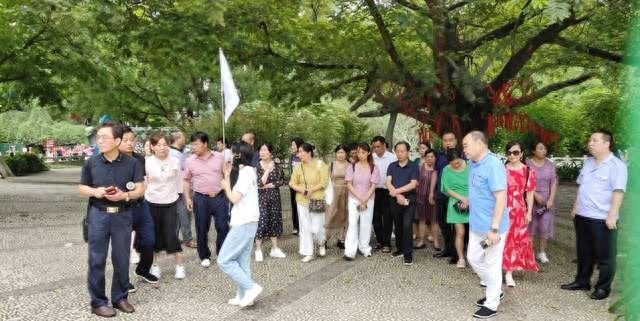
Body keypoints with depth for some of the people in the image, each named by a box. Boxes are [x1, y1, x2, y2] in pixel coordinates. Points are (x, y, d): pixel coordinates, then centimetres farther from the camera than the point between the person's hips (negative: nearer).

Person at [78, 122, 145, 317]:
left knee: (122, 259, 8)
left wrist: (125, 195, -19)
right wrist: (95, 192, -12)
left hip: (123, 215, 0)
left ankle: (120, 297, 24)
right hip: (98, 214, 0)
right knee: (97, 259, 3)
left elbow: (140, 189, -1)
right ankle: (97, 302, 16)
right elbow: (82, 188, 9)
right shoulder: (91, 163, 1)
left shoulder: (131, 163, -2)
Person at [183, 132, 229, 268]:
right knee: (202, 229, 6)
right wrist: (187, 198, -1)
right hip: (200, 199, 0)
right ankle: (204, 256, 22)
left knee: (223, 227, 3)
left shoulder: (219, 157, -1)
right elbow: (186, 180, 7)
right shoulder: (189, 161, -2)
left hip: (219, 197, 0)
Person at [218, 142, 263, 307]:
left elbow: (234, 198, -19)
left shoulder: (246, 172, -15)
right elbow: (235, 196, 12)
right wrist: (228, 178, 16)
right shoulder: (246, 171, 14)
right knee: (242, 261, 12)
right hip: (247, 223, 10)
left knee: (224, 260, -4)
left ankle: (251, 287, -3)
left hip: (244, 224, -10)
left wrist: (226, 186, -1)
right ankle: (243, 296, 16)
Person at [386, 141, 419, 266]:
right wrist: (398, 195, -17)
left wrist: (396, 191, -16)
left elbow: (413, 184, -12)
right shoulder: (392, 166, 8)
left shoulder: (413, 166, -2)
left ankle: (408, 254, -5)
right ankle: (400, 249, 27)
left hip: (409, 200, -4)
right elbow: (388, 183, -2)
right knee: (397, 226, 13)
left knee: (407, 226, -12)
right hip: (395, 200, 4)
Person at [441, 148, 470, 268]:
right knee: (460, 233, -1)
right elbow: (447, 189, 0)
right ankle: (461, 258, 10)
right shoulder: (446, 170, 1)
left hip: (472, 202, 0)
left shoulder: (469, 166, -1)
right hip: (457, 204, 0)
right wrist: (462, 198, -10)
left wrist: (469, 199, -12)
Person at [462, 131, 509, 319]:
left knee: (492, 265, 4)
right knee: (473, 258, 17)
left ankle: (492, 305, 19)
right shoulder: (474, 164, 7)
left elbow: (501, 199, -24)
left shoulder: (493, 165, -20)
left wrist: (494, 229, -25)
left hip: (491, 227, -9)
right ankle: (495, 291, 36)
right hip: (477, 225, 9)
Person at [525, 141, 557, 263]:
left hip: (546, 200, 3)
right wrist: (536, 195, -16)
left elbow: (554, 183, 3)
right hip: (531, 199, -3)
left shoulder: (550, 164, 5)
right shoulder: (528, 164, -4)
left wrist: (551, 199, -6)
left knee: (545, 226, 3)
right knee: (530, 225, 2)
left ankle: (542, 252, 14)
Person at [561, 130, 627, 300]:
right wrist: (575, 207, 17)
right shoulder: (588, 162, 12)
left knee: (605, 256, 5)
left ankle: (603, 287, 16)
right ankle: (582, 281, 30)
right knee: (584, 252, 18)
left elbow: (618, 191, -17)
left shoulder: (616, 165, -11)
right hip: (582, 216, 7)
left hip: (602, 219, -7)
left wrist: (612, 215, -21)